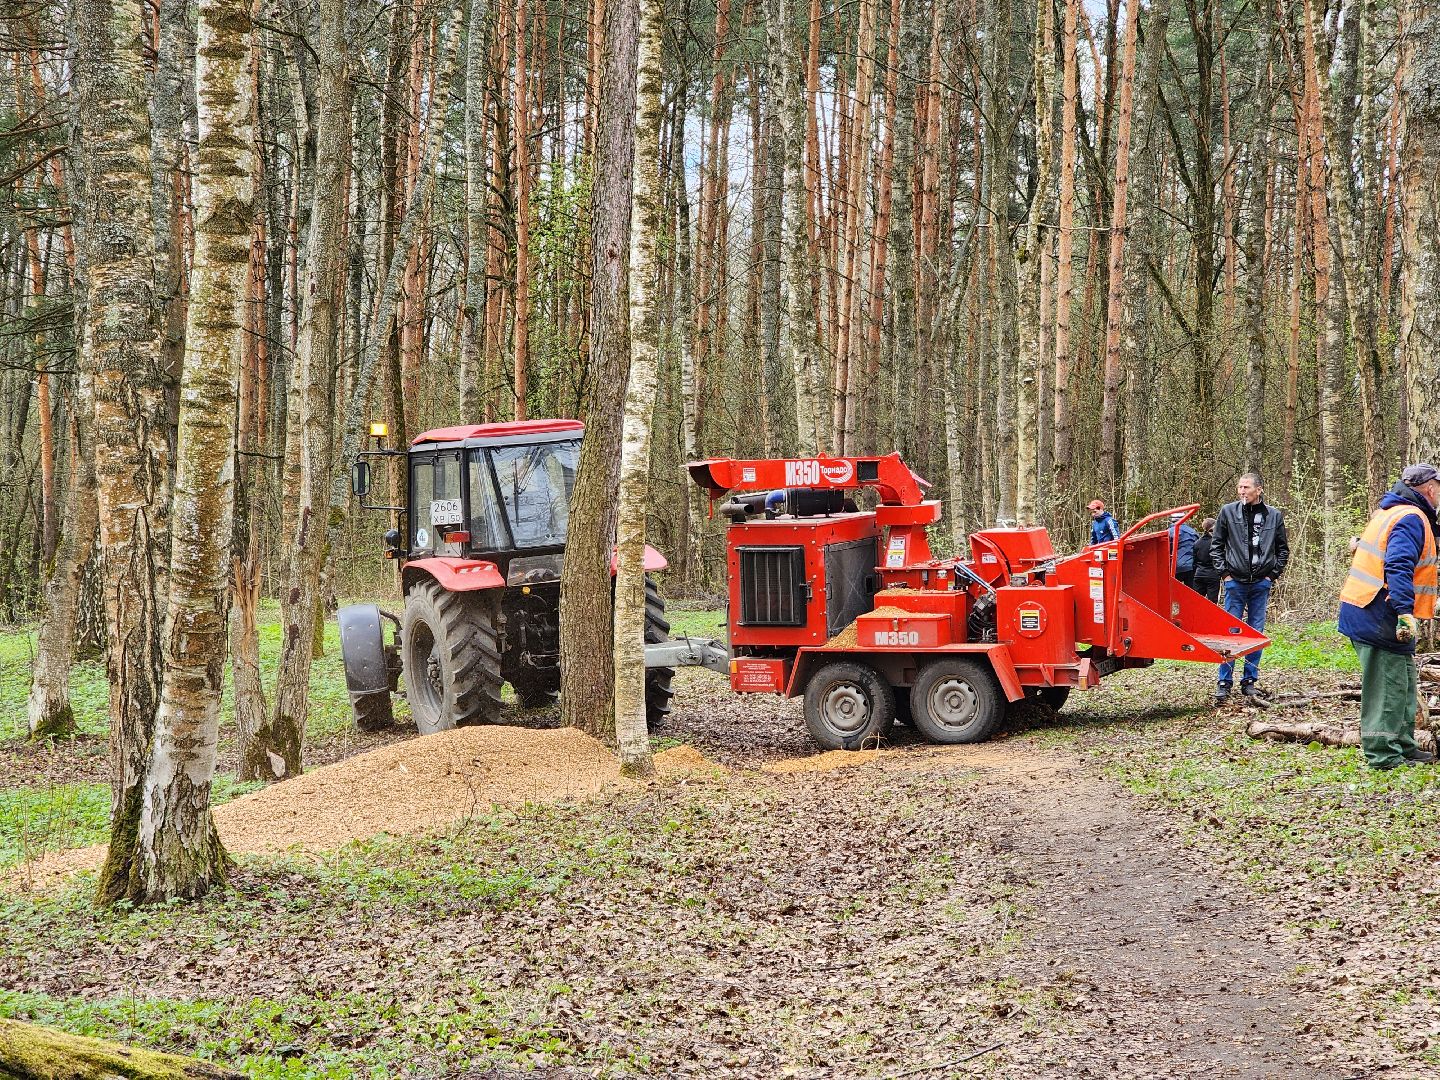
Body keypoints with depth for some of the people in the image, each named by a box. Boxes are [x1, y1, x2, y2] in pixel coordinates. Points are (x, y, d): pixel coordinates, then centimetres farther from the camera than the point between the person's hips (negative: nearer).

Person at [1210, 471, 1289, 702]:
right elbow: (1216, 545, 5)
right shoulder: (1228, 512, -1)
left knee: (1257, 632, 6)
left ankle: (1250, 681, 14)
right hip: (1235, 582, -1)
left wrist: (1272, 574, 3)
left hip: (1261, 583, 1)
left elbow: (1283, 549, 11)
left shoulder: (1274, 516, 2)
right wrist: (1224, 572, -2)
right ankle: (1224, 683, 3)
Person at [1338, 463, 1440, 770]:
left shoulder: (1390, 513, 17)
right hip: (1380, 618, -11)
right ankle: (1384, 754, -4)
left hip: (1368, 615, 11)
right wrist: (1405, 612, -33)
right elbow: (1398, 567, -27)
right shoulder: (1411, 518, -15)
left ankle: (1402, 747, 25)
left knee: (1402, 684, 18)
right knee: (1388, 685, -6)